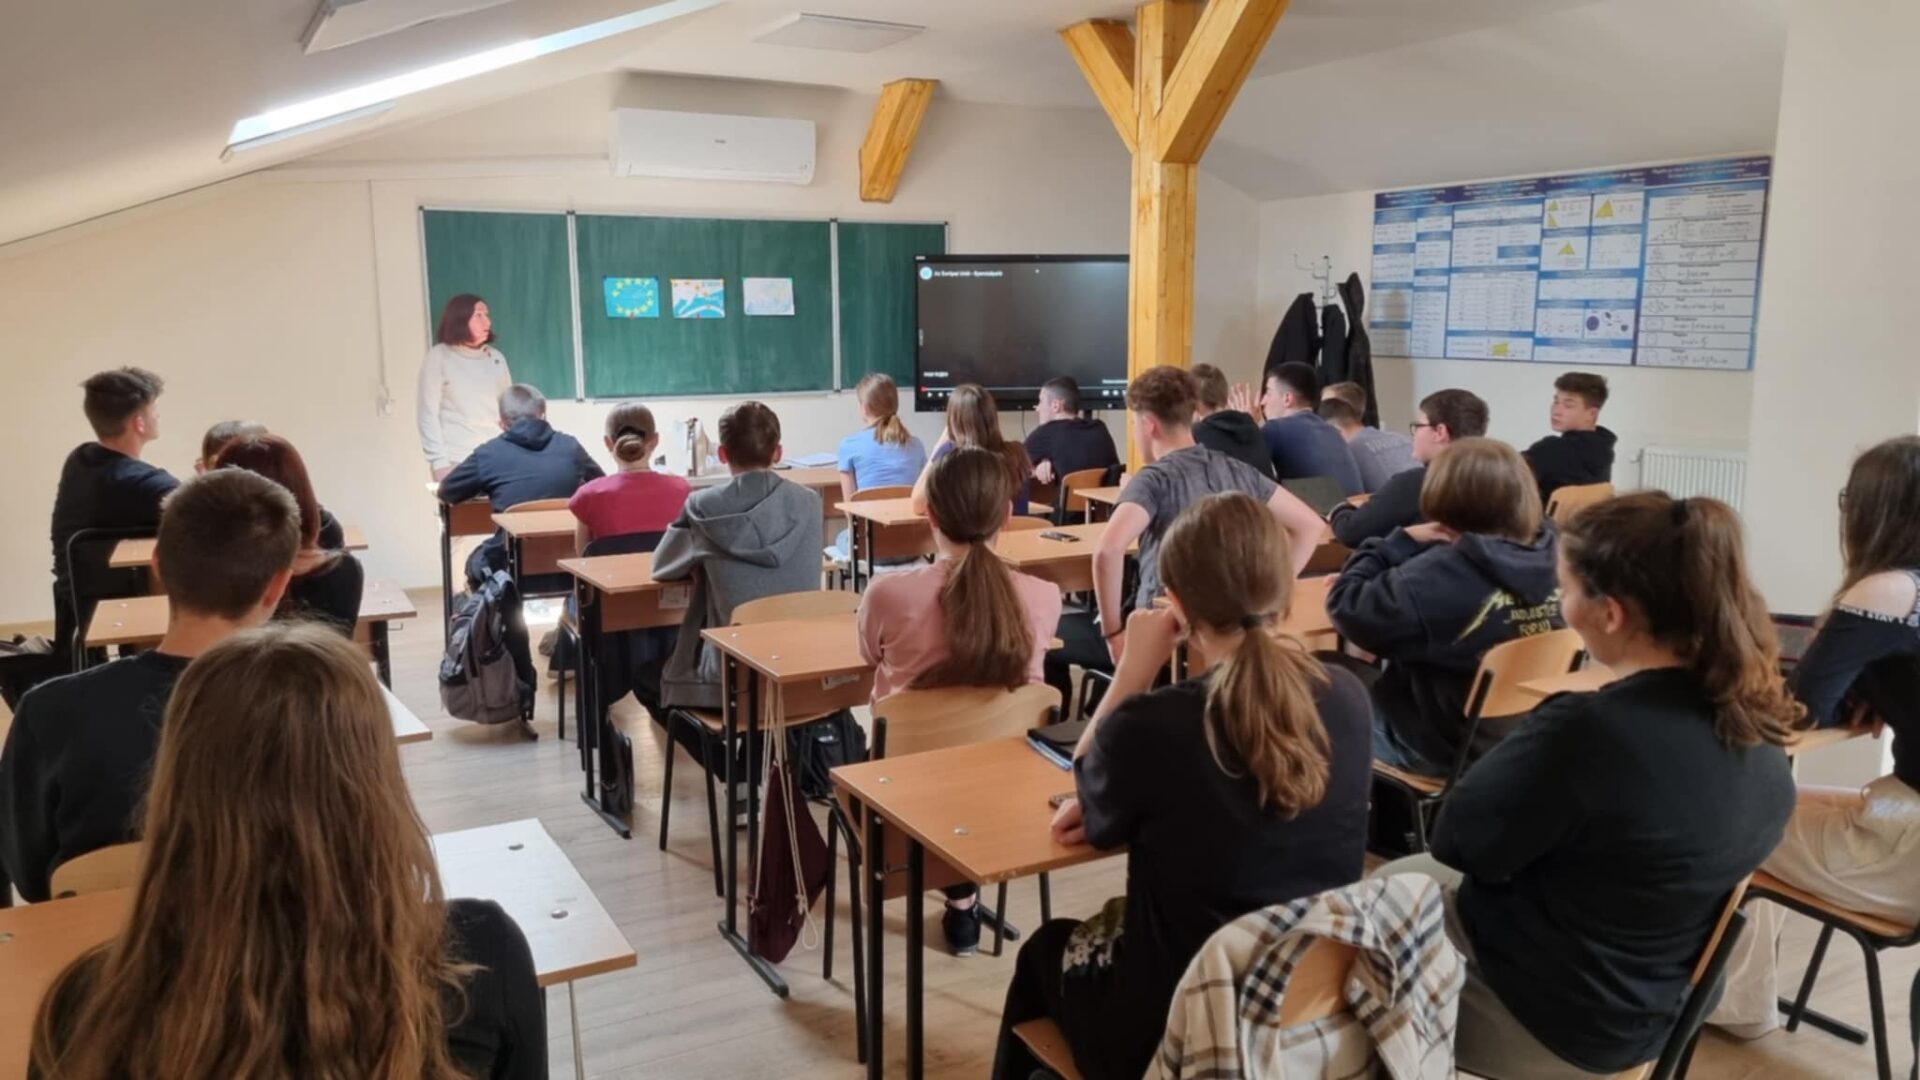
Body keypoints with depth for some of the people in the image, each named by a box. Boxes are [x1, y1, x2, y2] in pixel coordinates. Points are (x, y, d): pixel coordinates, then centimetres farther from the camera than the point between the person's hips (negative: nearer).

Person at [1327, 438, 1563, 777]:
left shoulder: (1440, 575, -31)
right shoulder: (1551, 554, -10)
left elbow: (1347, 606, -25)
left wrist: (1402, 542, -17)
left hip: (1445, 747, -7)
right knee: (1370, 694, 29)